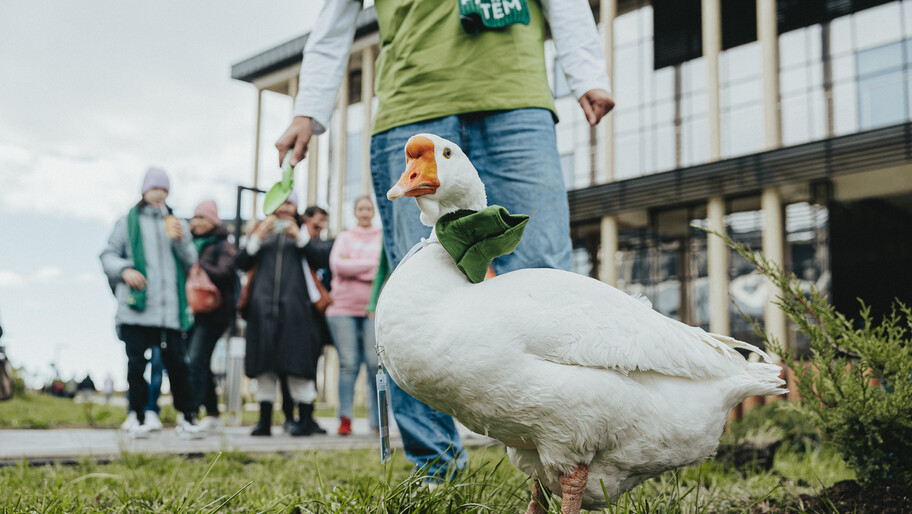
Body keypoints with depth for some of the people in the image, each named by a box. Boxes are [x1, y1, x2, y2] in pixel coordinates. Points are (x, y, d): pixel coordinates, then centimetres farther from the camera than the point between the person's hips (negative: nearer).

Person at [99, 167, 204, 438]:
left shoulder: (176, 223, 17)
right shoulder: (128, 222, 12)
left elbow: (191, 263, 13)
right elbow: (107, 255, 10)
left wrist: (181, 240, -4)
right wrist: (124, 270, -9)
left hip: (170, 310, 1)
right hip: (136, 307, -1)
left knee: (177, 362, -1)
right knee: (136, 363, 1)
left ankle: (186, 416, 8)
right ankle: (137, 416, 13)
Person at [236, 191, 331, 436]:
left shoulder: (303, 234, 16)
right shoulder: (262, 233, 21)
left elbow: (323, 257, -1)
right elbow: (241, 263, 9)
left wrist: (299, 235, -6)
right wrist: (258, 237, -2)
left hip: (294, 304, -2)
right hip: (263, 305, 2)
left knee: (298, 361, -6)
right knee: (264, 362, 1)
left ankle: (305, 419, -1)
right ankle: (264, 420, 6)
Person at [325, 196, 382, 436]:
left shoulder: (383, 238, 15)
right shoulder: (344, 238, 16)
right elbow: (336, 265, -2)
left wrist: (353, 266, -5)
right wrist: (372, 264, -5)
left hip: (375, 308, 0)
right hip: (343, 308, 0)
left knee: (375, 362, -9)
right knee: (348, 363, -5)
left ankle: (378, 420, -3)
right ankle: (344, 419, 0)